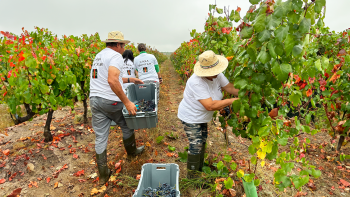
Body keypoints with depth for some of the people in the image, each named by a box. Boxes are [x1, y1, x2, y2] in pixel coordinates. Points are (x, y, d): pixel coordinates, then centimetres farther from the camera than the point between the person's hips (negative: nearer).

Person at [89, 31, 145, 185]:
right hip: (110, 101, -8)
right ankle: (132, 151, 43)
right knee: (127, 125, 20)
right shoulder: (116, 56, -11)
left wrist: (129, 79, 29)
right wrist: (127, 102, -24)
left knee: (100, 137, 9)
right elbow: (112, 81, -27)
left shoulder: (99, 56, 19)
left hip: (94, 99, 8)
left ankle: (103, 175, 20)